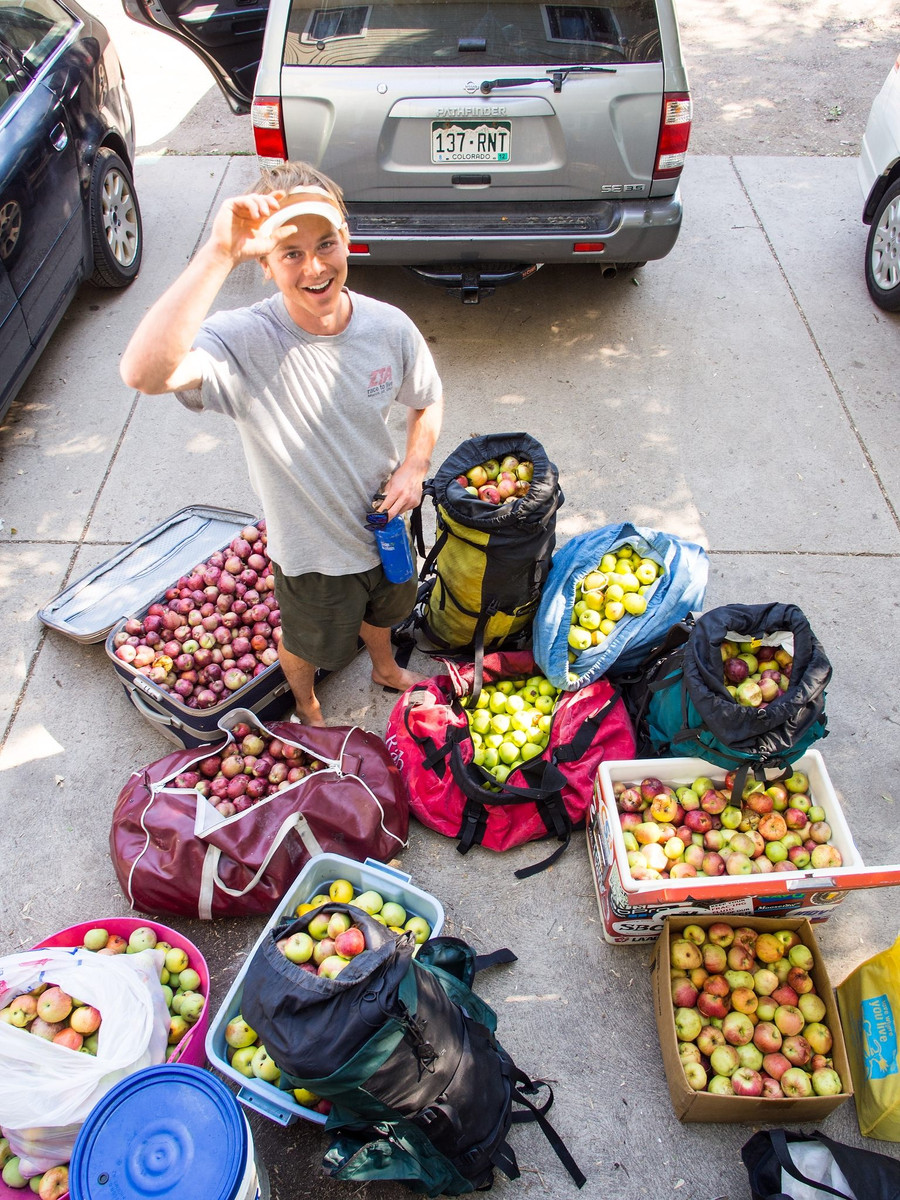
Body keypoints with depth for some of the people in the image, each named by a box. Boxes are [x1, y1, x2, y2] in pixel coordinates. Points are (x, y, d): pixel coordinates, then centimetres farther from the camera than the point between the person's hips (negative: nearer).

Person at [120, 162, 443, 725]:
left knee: (383, 609, 34)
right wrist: (220, 254, -54)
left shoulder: (389, 326, -18)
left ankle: (386, 668, 70)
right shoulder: (245, 341, -33)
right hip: (311, 550, -3)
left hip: (384, 521, 4)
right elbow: (145, 373, -54)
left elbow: (428, 400, 2)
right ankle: (305, 702, 62)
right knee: (307, 642, 26)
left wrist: (414, 468, -15)